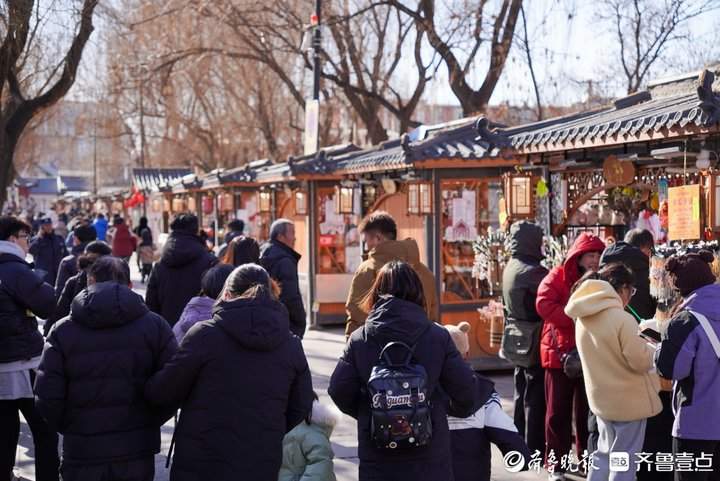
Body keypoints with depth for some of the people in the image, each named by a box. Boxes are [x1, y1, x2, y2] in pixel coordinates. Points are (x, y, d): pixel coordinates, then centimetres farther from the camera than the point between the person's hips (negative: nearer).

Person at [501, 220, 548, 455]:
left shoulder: (511, 267, 9)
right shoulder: (533, 271, -19)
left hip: (518, 340, 9)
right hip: (534, 342, -9)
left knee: (522, 395, 18)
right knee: (535, 398, -1)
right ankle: (535, 451, 5)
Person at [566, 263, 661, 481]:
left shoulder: (583, 318, 1)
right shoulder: (622, 318, -23)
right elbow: (641, 361, -19)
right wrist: (652, 347, 1)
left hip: (601, 398, 7)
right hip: (628, 401, -7)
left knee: (604, 454, 19)